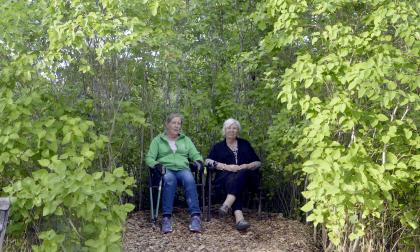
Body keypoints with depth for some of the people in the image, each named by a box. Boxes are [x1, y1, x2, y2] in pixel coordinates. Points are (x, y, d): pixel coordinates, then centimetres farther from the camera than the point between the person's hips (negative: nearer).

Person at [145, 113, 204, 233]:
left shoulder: (185, 139, 24)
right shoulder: (157, 140, 17)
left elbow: (195, 155, 16)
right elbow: (149, 158, 8)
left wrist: (199, 161, -8)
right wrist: (156, 164, -15)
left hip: (183, 169, 1)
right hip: (166, 170, -1)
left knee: (189, 179, -36)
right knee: (169, 180, -39)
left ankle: (195, 217, -44)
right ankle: (166, 218, -42)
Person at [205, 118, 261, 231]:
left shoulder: (245, 144, 24)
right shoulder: (218, 146, 22)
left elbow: (258, 162, 19)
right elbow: (208, 161, 5)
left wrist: (247, 166, -4)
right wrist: (227, 167, -9)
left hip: (244, 175, 1)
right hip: (225, 176, -1)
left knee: (240, 174, -37)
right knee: (231, 180, -38)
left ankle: (226, 205, -55)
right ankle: (239, 219, -58)